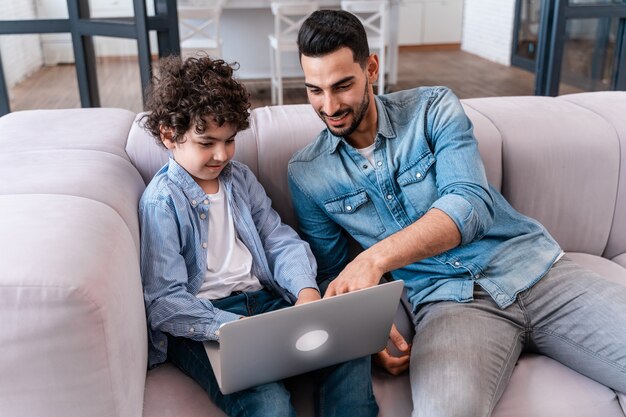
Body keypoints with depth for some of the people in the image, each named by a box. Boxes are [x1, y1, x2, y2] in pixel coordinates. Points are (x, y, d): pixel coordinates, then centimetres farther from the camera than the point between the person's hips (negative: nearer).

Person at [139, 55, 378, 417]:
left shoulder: (240, 177, 13)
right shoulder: (162, 201, -7)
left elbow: (280, 240, 10)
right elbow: (164, 302, -12)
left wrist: (307, 291, -10)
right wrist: (233, 327, -26)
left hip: (265, 302, 6)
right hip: (203, 322, -6)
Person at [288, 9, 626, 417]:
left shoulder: (434, 108, 0)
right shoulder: (307, 173, 4)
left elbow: (471, 203, -15)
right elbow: (334, 276, 10)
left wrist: (376, 257, -29)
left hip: (535, 271, 2)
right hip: (446, 299, -1)